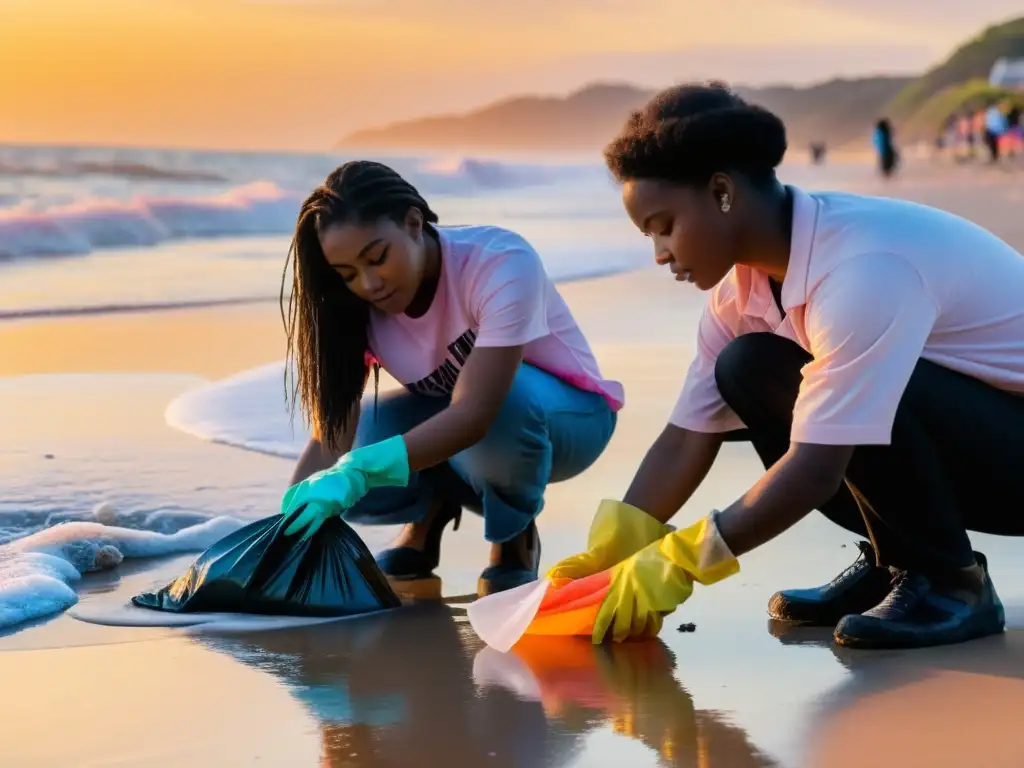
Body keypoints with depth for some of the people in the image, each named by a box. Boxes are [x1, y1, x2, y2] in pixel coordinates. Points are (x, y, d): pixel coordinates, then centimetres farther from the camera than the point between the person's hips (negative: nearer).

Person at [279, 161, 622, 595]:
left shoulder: (501, 263, -33)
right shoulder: (356, 307, -16)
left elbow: (475, 410, -43)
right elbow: (332, 433, -22)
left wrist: (360, 471, -54)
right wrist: (285, 532, -39)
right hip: (452, 429, 5)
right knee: (339, 484, -26)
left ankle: (515, 537, -8)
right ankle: (433, 508, 6)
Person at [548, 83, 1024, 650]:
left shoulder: (861, 270, -30)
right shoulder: (744, 283, -3)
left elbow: (815, 472, -32)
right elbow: (688, 435, -1)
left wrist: (680, 562, -27)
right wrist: (611, 556, -11)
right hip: (945, 450, 9)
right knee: (749, 373, -5)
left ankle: (948, 582, -12)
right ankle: (895, 560, 5)